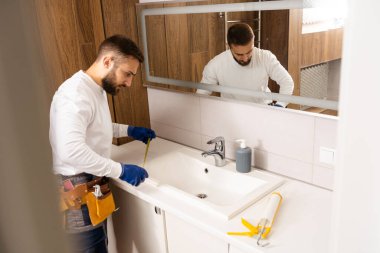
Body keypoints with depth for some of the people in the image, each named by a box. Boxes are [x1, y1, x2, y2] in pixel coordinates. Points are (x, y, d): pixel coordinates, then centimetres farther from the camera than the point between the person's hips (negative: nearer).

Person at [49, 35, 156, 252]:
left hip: (92, 185, 10)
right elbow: (71, 151, -35)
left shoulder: (97, 88, 9)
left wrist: (129, 130, 14)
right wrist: (120, 170, -29)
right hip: (76, 190, -10)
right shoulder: (75, 93, -23)